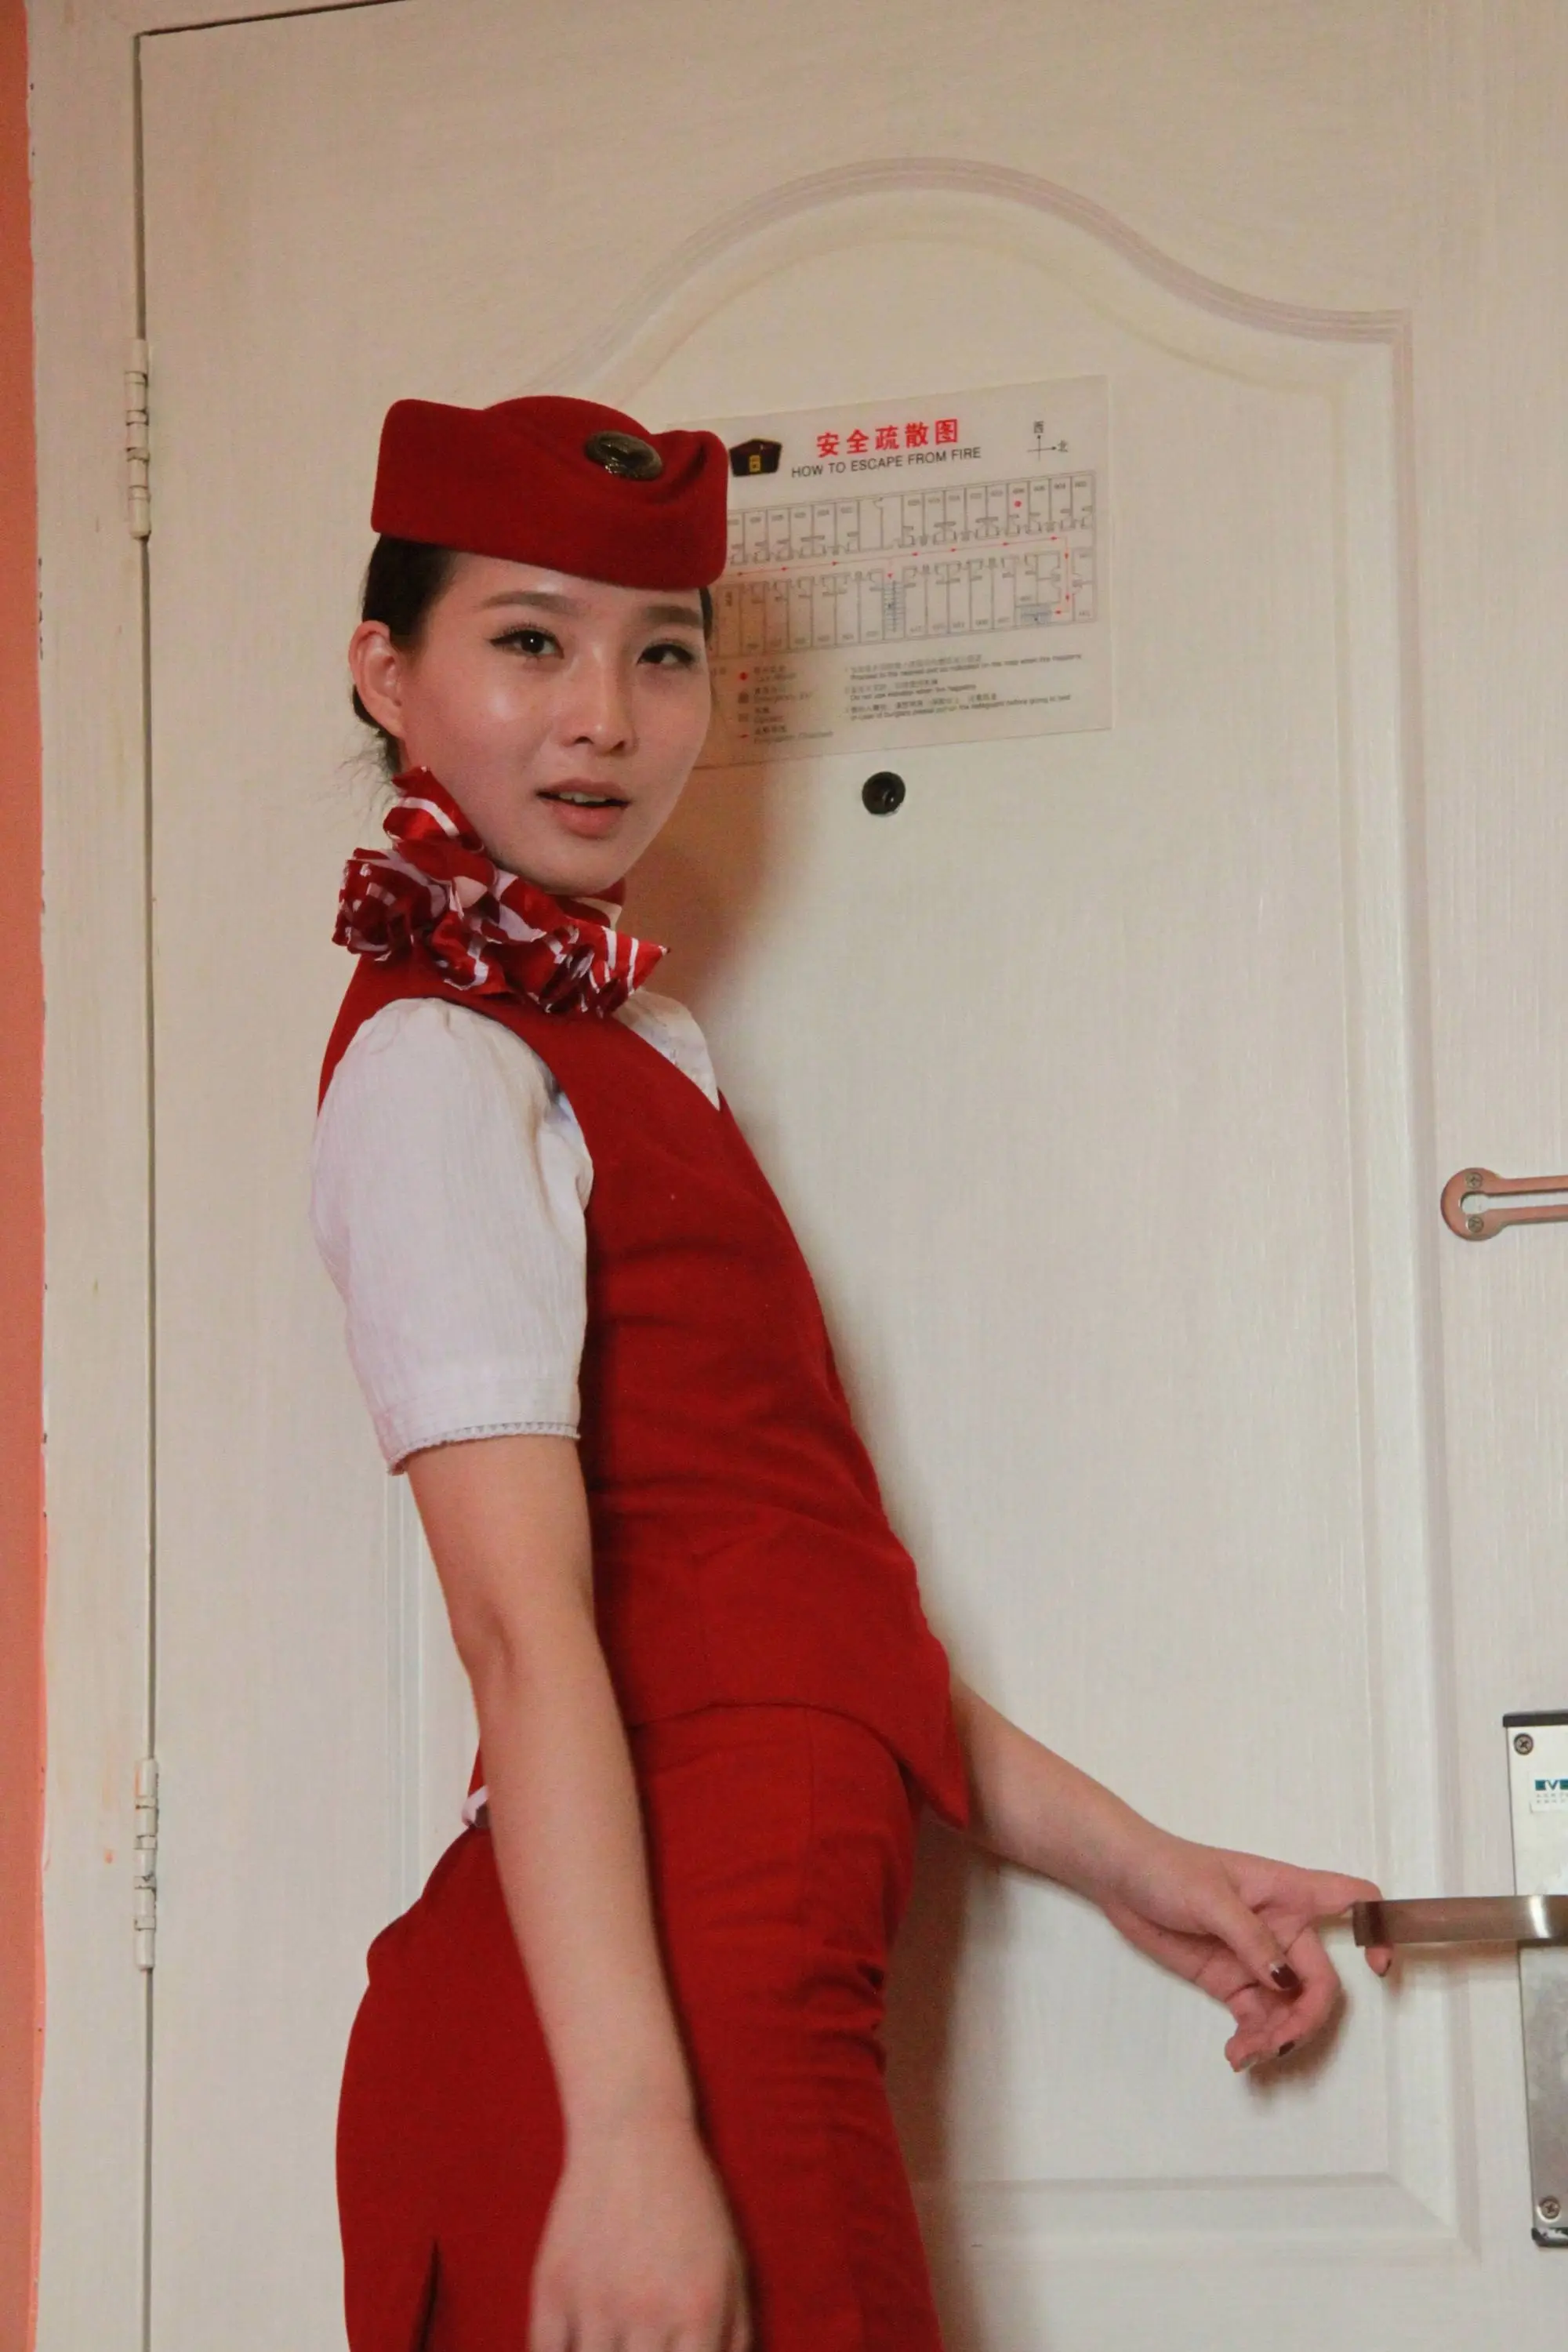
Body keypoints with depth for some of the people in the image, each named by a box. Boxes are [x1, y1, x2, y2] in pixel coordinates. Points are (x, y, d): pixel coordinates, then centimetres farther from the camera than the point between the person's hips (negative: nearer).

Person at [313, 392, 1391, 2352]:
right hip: (651, 2007, -9)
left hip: (764, 1983, 9)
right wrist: (627, 2134, -25)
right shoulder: (440, 1064, -8)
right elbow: (523, 1617, -19)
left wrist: (1116, 1862, 17)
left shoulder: (633, 1041, 19)